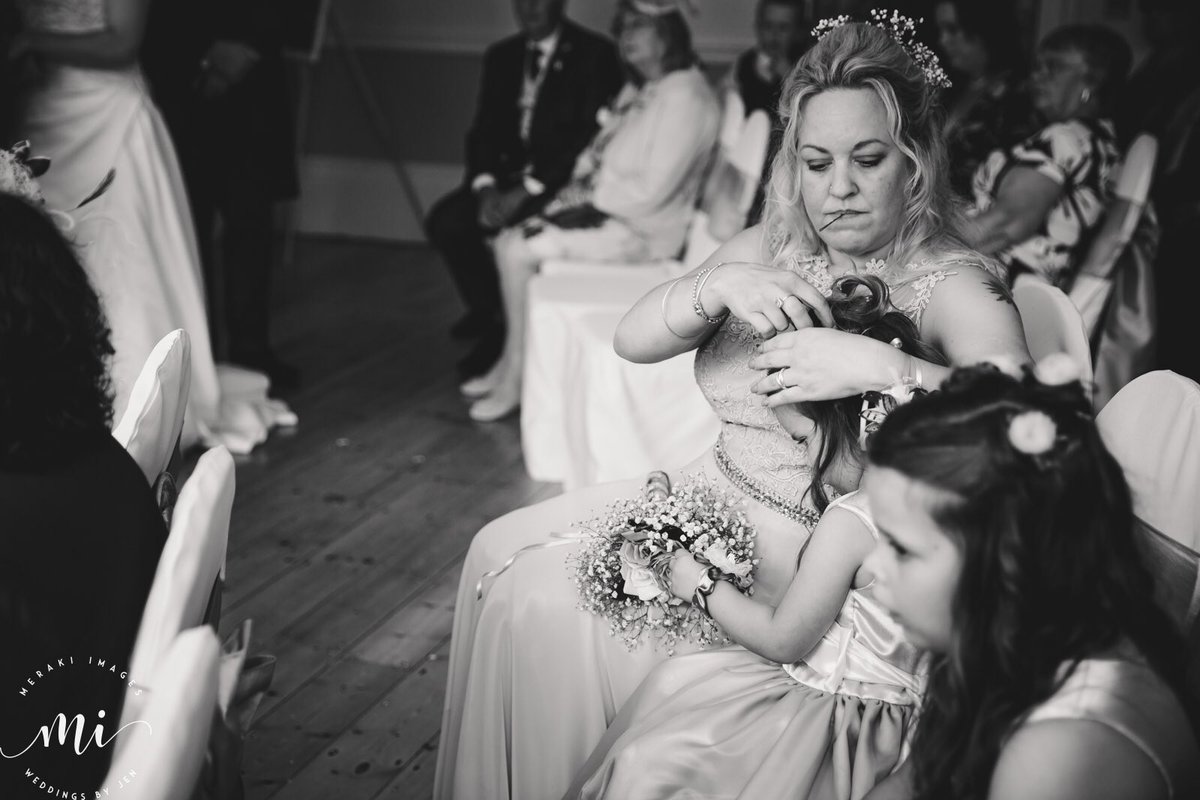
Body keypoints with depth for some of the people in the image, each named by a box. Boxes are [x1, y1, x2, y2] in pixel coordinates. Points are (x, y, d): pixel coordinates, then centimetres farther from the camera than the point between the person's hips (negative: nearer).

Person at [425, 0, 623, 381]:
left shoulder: (594, 54, -5)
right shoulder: (502, 56, 13)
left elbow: (590, 136, -13)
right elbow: (484, 129, 9)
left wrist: (527, 190, -21)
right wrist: (485, 187, -11)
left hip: (564, 182, -5)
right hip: (508, 175, 6)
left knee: (512, 230, -31)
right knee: (445, 221, -18)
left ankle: (505, 331, -9)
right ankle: (491, 314, -2)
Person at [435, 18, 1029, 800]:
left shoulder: (954, 286, -14)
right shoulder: (767, 248, 4)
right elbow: (634, 340, -5)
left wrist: (877, 365, -42)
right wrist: (717, 288, -25)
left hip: (814, 546, -7)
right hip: (711, 495, 7)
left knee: (552, 604, -14)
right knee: (504, 553, 0)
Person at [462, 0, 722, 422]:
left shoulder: (686, 98, -17)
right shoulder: (637, 91, 15)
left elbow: (654, 189, -22)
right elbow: (597, 157, 18)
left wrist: (590, 197, -13)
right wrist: (576, 187, -2)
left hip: (639, 230, -10)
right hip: (602, 212, 10)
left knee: (519, 252, -17)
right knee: (508, 240, -1)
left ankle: (515, 376, -3)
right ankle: (510, 363, 3)